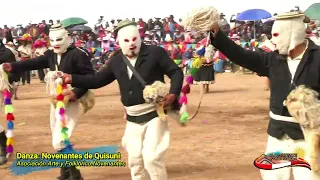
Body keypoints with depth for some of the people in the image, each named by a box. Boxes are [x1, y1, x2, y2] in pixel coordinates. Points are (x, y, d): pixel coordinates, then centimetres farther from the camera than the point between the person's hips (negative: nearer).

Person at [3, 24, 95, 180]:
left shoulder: (78, 54, -15)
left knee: (59, 141, -14)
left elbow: (90, 76, -17)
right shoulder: (51, 55, 6)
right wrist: (13, 67, -18)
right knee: (57, 140, 15)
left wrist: (76, 93, -27)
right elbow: (33, 63, -4)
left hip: (69, 102, -8)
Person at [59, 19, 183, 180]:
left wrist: (173, 94, -24)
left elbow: (176, 72, -7)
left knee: (151, 158, -11)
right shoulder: (116, 61, 4)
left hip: (154, 114, -5)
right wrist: (72, 79, 0)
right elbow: (97, 80, 10)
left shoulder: (155, 52, -10)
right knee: (134, 159, 13)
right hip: (132, 118, 5)